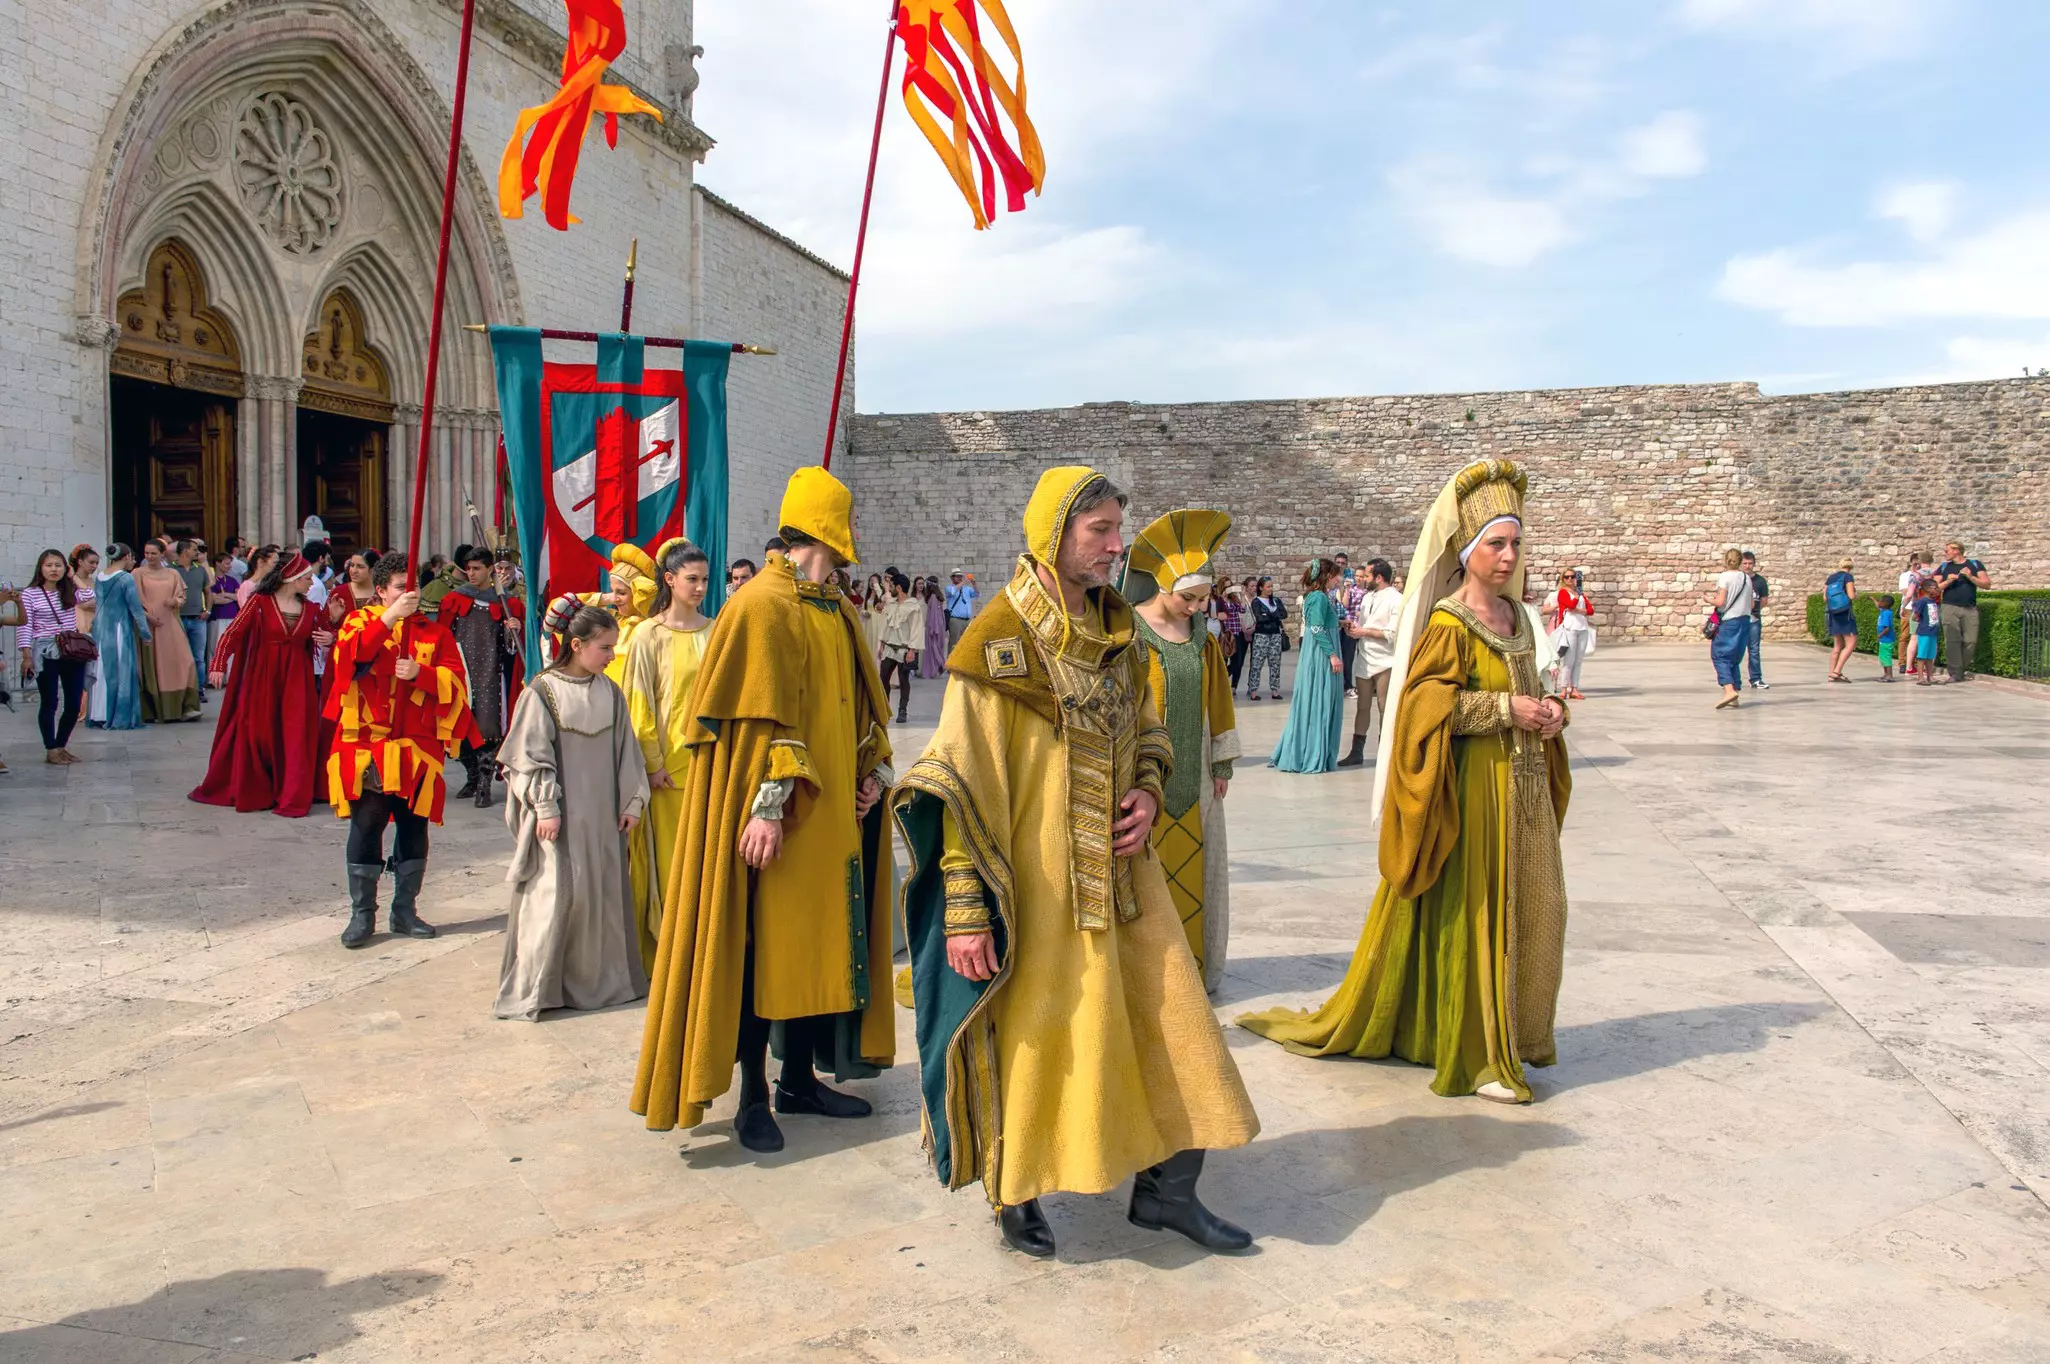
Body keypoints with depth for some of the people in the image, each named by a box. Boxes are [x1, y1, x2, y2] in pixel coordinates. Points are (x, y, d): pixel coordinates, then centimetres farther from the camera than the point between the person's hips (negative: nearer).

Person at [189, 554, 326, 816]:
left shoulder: (310, 609, 6)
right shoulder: (260, 601, -6)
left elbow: (325, 634, 20)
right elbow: (232, 634, -8)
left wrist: (330, 639, -4)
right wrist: (219, 665, -18)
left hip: (297, 679, 3)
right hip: (262, 678, -3)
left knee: (295, 738, -1)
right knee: (254, 734, 5)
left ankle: (292, 797, 8)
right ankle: (249, 791, 20)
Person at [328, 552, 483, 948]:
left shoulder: (434, 630, 9)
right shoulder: (361, 621, 6)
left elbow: (455, 680, 0)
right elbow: (348, 655, -16)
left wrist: (420, 672, -17)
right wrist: (389, 617, -22)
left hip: (417, 747, 2)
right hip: (367, 744, -2)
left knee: (414, 827, 7)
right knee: (365, 826, 0)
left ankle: (405, 911, 18)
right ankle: (362, 914, 11)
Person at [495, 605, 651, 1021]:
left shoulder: (610, 692, 6)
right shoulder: (543, 691, -8)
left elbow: (625, 751, 10)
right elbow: (530, 755, -9)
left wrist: (633, 800, 7)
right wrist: (545, 807, -12)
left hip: (602, 814, 5)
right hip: (561, 814, -5)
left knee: (605, 891, 9)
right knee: (556, 893, -6)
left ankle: (601, 978, 23)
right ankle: (532, 988, 5)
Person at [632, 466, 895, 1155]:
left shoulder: (840, 610, 13)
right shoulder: (763, 604, -13)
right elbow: (759, 717, -19)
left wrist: (873, 771, 6)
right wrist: (767, 807, -23)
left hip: (833, 811, 8)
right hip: (780, 814, -8)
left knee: (817, 941, 13)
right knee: (763, 945, 1)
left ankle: (799, 1078, 25)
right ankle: (752, 1095, 11)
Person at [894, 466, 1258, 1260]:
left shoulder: (1117, 627, 7)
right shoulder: (1001, 639, -13)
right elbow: (962, 782, -14)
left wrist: (1148, 792, -2)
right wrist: (966, 908, -17)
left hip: (1118, 868, 7)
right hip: (1037, 880, -6)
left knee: (1168, 1015, 9)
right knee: (1033, 1032, 5)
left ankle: (1165, 1188, 25)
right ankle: (1015, 1194, 27)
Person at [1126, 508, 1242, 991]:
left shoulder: (1201, 635, 6)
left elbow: (1216, 698, 12)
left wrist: (1222, 764, 11)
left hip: (1193, 773, 6)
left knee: (1193, 868, 11)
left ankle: (1194, 967, 23)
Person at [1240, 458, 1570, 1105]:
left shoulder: (1516, 616, 12)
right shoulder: (1448, 624, -13)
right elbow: (1424, 699, -21)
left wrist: (1549, 710, 1)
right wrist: (1505, 710, -21)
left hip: (1522, 786, 8)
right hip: (1472, 786, -8)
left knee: (1527, 911, 12)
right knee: (1471, 913, -2)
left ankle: (1516, 1034, 27)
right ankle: (1474, 1054, 9)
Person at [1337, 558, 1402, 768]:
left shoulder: (1396, 600, -10)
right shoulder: (1367, 597, 14)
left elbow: (1392, 634, -17)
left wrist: (1364, 632, -12)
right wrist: (1353, 628, -1)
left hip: (1384, 662, -7)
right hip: (1364, 660, 7)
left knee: (1385, 708, 1)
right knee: (1362, 706, 9)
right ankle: (1357, 752, 14)